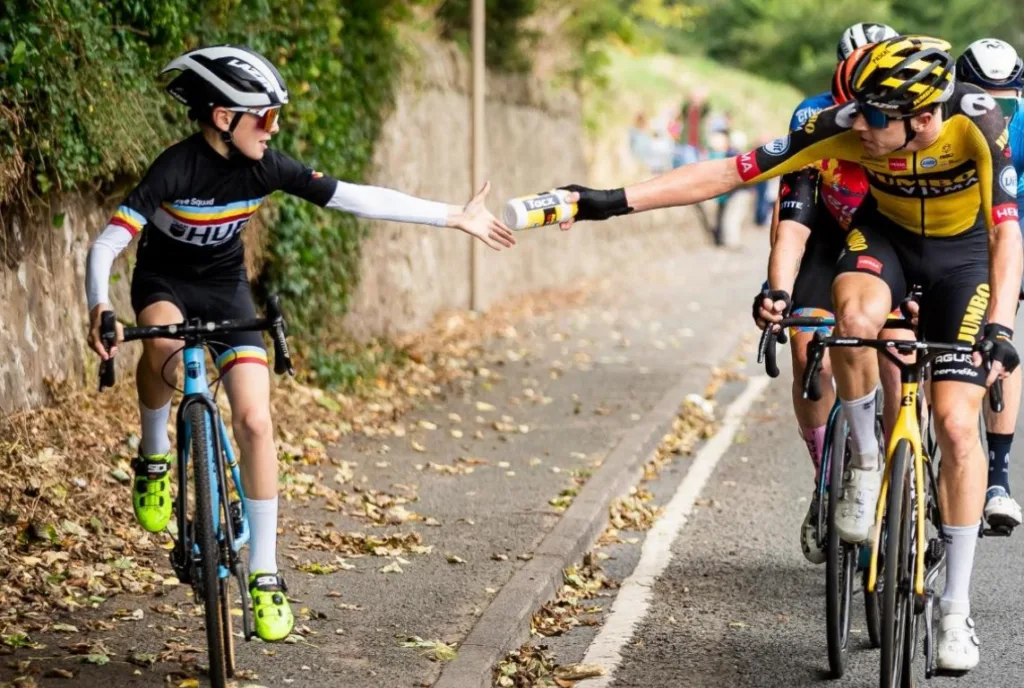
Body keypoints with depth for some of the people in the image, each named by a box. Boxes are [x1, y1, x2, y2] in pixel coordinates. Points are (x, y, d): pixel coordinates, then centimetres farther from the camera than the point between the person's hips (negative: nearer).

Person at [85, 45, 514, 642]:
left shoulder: (266, 166, -15)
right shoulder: (177, 168, -27)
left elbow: (358, 198, -12)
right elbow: (107, 245, -32)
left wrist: (456, 217, -12)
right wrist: (99, 308, -53)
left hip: (225, 288, 3)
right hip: (165, 282, -3)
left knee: (255, 422, -12)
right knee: (163, 344, -40)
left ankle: (265, 574, -3)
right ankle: (155, 458, -11)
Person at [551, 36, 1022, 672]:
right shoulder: (844, 128, -29)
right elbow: (730, 172, -29)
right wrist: (614, 201, -33)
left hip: (964, 253, -1)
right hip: (885, 235, 1)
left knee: (956, 424, -12)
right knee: (856, 317, -36)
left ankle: (957, 611, -1)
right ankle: (865, 461, -8)